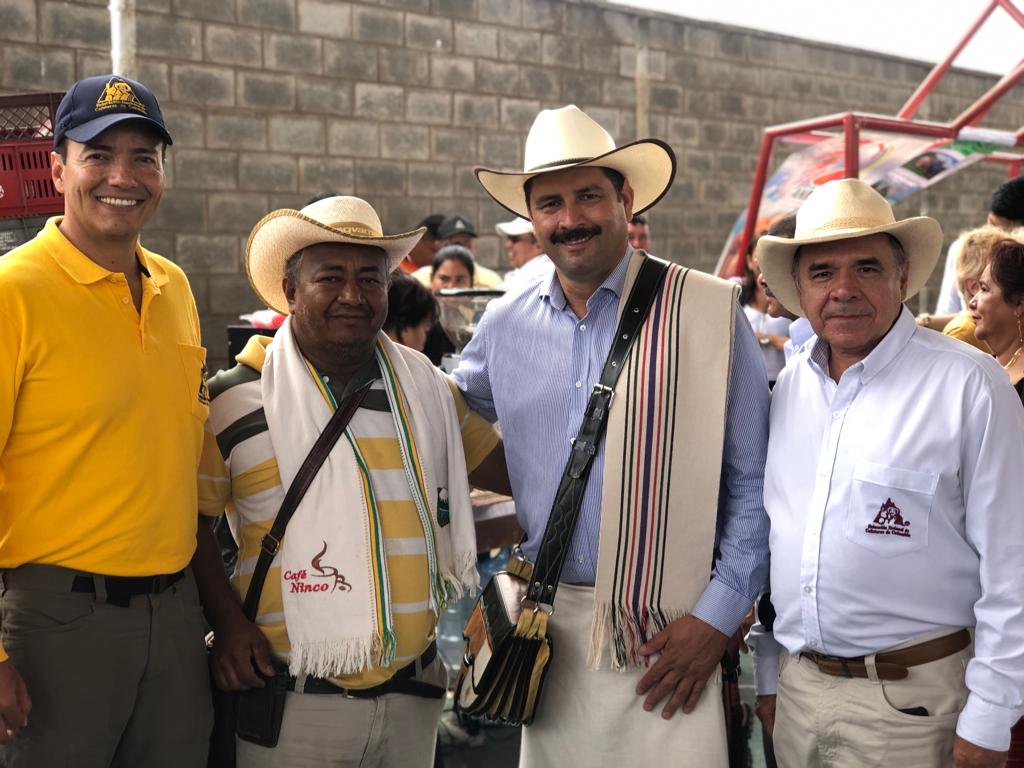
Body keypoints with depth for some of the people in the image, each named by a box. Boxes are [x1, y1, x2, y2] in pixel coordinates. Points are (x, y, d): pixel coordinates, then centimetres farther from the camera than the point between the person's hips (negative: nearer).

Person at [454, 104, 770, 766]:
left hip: (669, 633, -3)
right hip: (544, 620, 4)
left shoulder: (709, 312, -7)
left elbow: (754, 483, -5)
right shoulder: (503, 325, 4)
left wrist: (719, 616, -9)